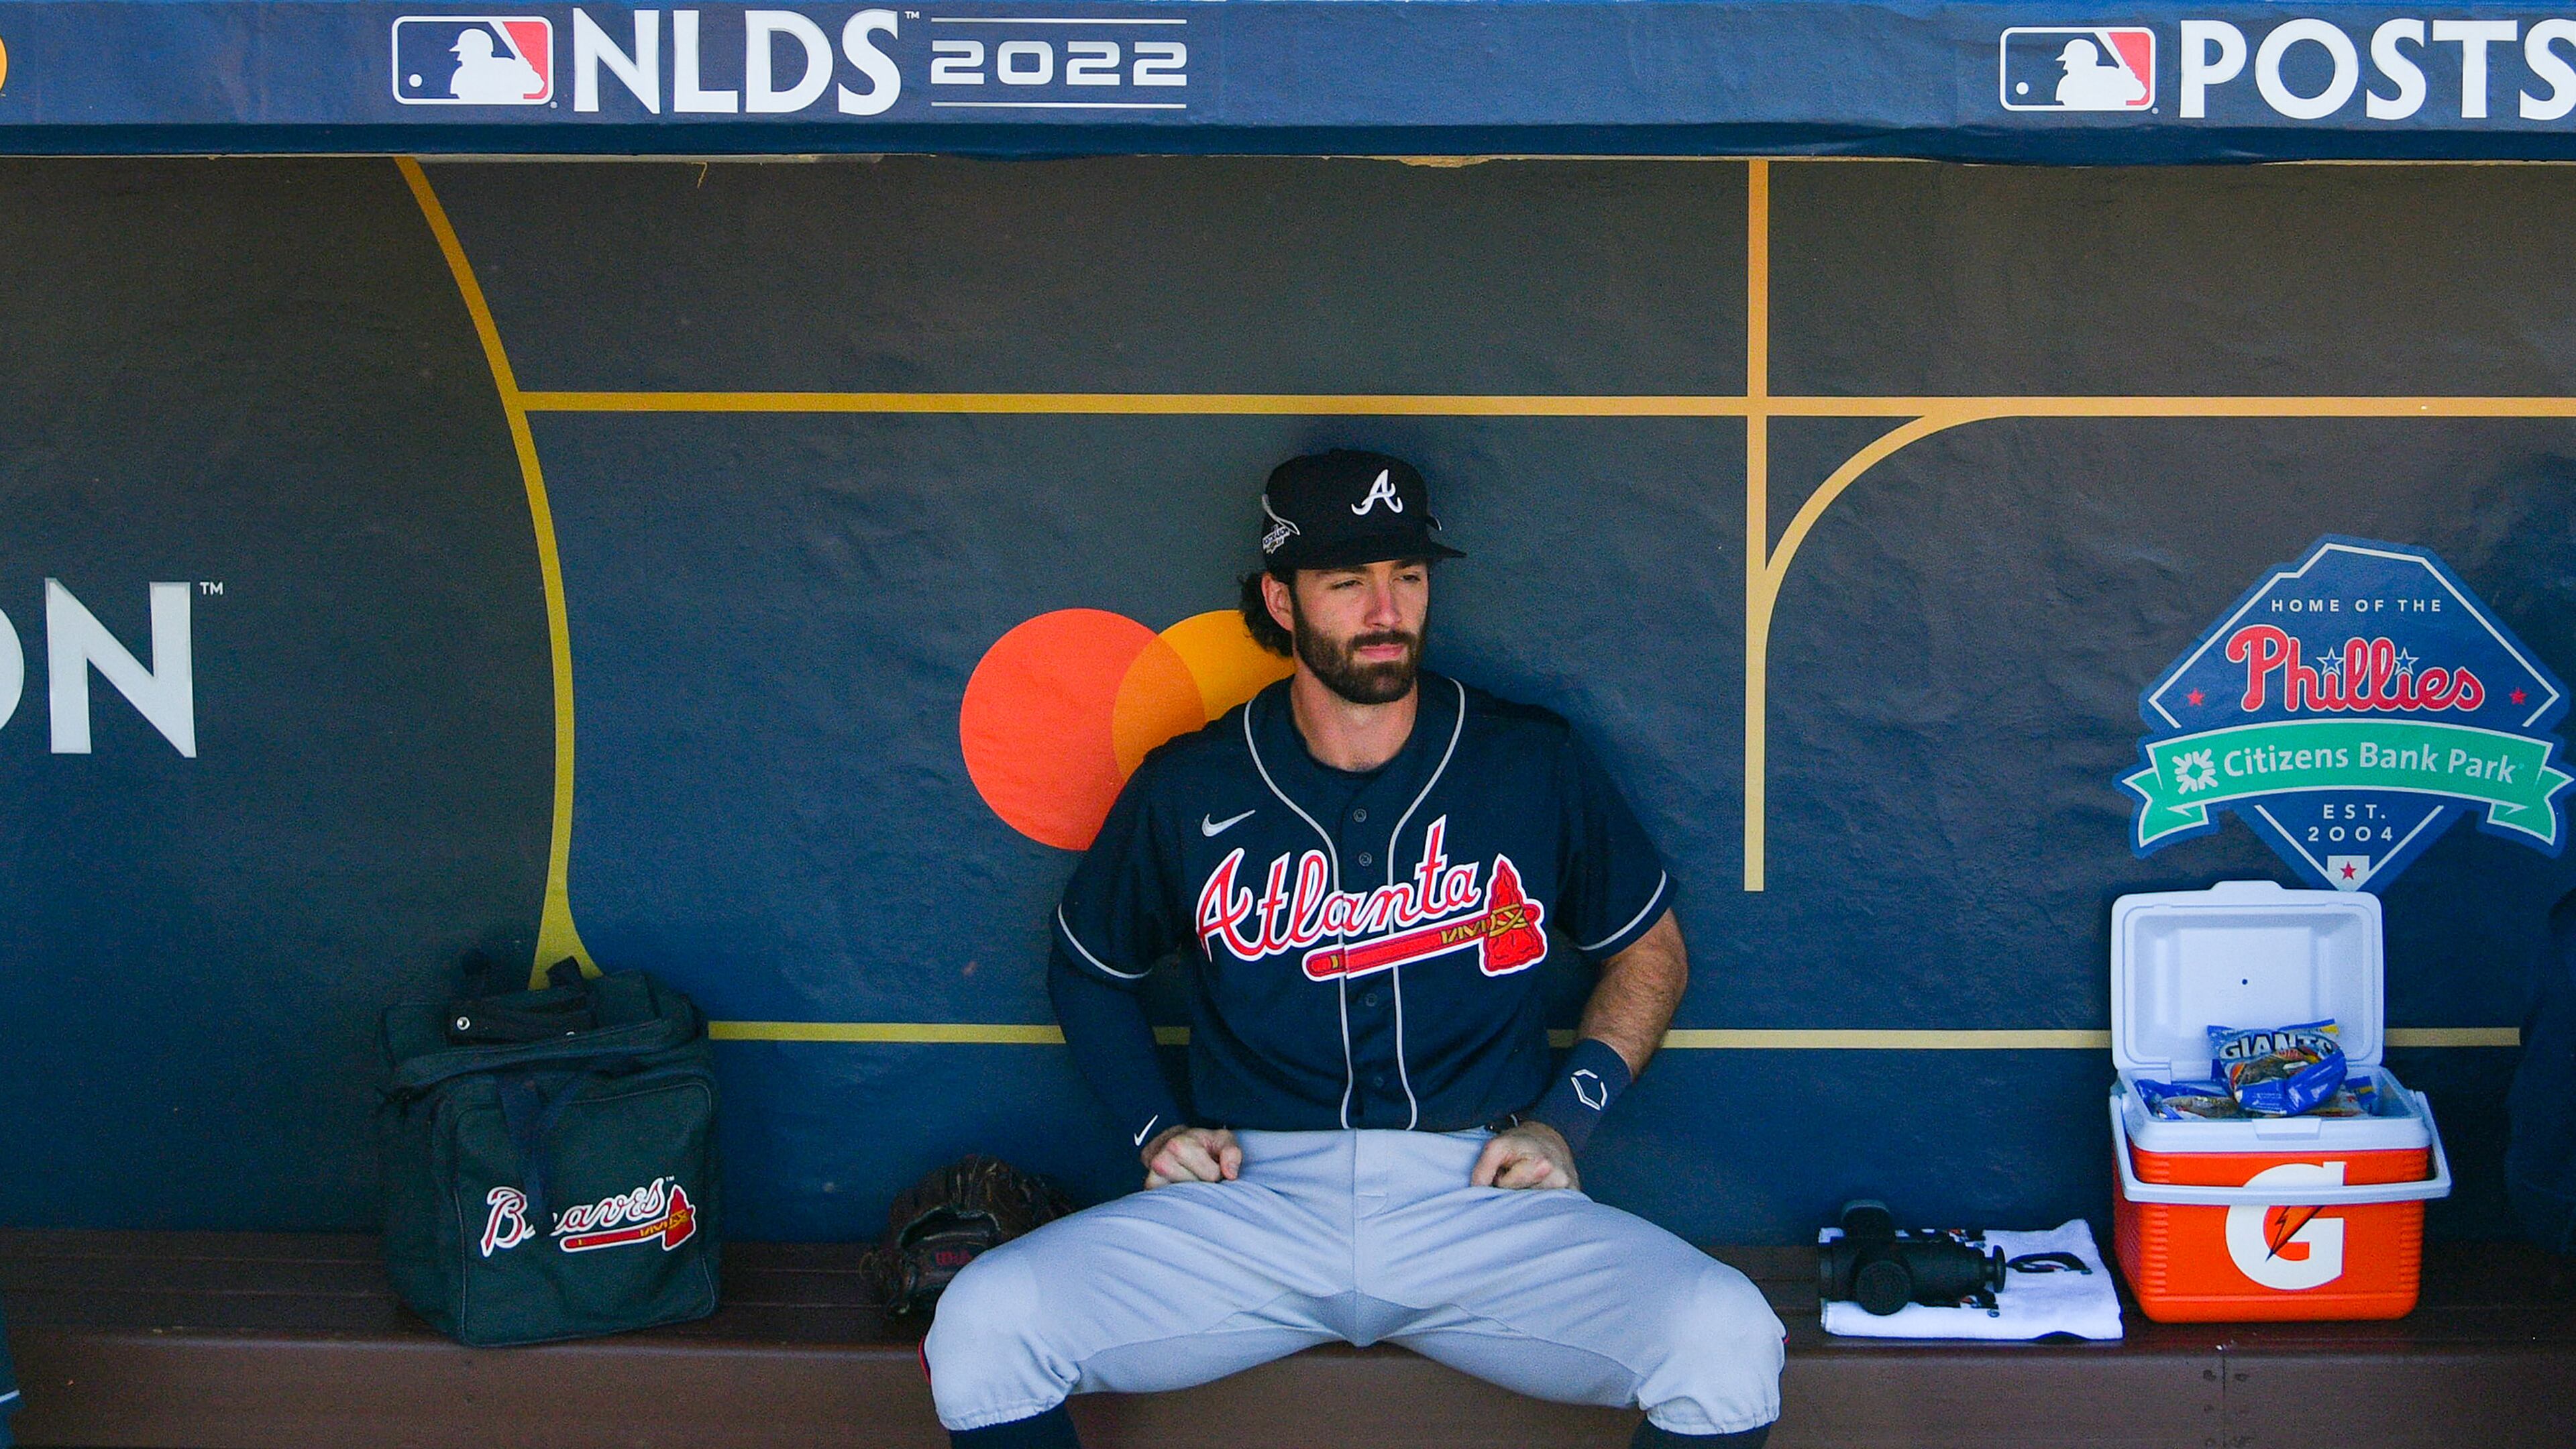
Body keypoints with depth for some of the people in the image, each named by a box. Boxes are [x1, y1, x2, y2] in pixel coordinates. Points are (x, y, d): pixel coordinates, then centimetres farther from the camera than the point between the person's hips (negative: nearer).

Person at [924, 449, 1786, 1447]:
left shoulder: (1535, 766, 4)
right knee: (982, 1327, -24)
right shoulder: (1188, 792, 5)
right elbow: (1088, 968, 22)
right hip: (1254, 1205, 1)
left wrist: (1565, 1119, 4)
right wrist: (1155, 1128, 7)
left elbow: (1649, 949, 17)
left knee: (1726, 1339, -28)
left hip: (1480, 1197, 0)